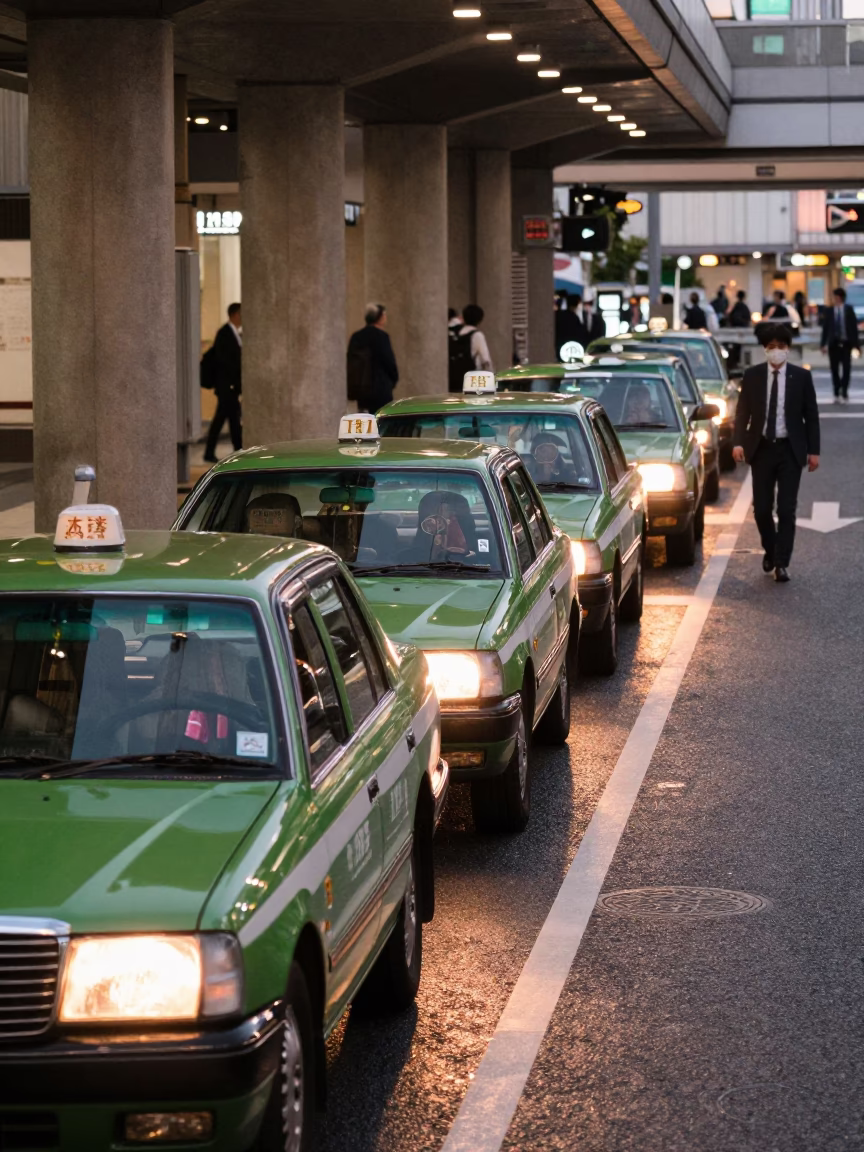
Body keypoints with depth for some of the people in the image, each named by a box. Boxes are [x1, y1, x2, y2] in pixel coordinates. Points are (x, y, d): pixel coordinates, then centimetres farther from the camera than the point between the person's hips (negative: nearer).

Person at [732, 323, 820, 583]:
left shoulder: (801, 376, -1)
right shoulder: (752, 375, 1)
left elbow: (811, 415, 1)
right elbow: (742, 412, 2)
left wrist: (813, 450, -2)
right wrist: (738, 442, -13)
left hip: (790, 450, -1)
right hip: (761, 448, 1)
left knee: (787, 509, -3)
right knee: (761, 508, 5)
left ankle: (782, 564, 4)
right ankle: (770, 550, 30)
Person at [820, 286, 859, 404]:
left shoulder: (849, 309, 0)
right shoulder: (829, 311, 1)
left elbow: (854, 326, 0)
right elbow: (825, 328, 3)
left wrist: (856, 344, -4)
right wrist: (824, 344, -1)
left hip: (846, 344, -1)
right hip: (833, 344, 1)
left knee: (846, 369, -3)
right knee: (835, 370, 4)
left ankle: (844, 394, 3)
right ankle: (837, 394, 13)